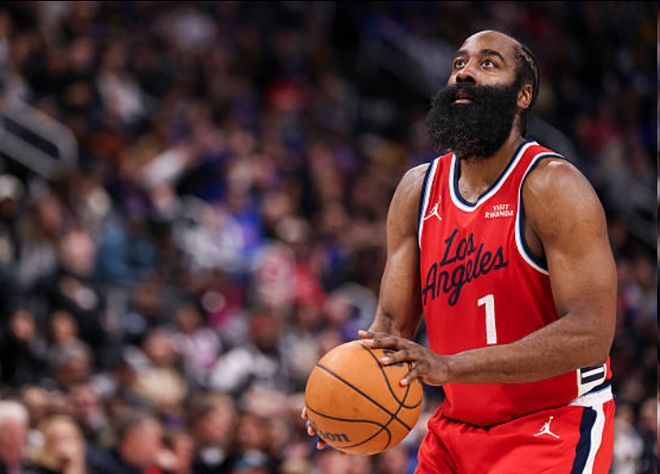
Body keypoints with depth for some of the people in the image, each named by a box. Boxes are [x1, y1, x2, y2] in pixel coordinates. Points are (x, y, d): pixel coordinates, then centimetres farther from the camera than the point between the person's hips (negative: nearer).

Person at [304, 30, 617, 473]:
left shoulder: (551, 187, -16)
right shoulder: (417, 190, 5)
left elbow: (590, 334, -25)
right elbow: (393, 320, 7)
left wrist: (450, 366, -33)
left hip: (555, 428, -6)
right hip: (458, 428, 6)